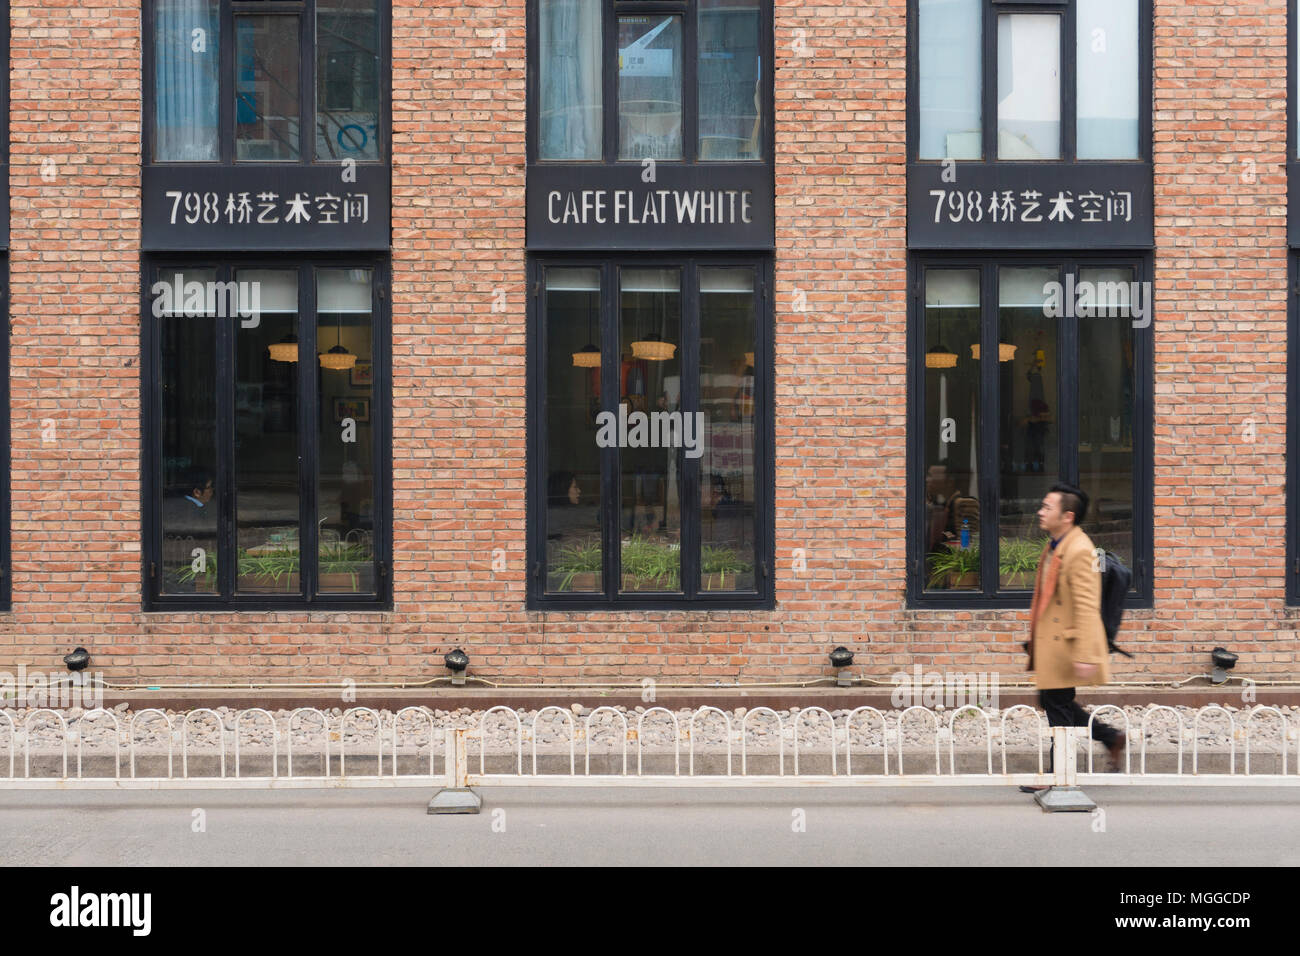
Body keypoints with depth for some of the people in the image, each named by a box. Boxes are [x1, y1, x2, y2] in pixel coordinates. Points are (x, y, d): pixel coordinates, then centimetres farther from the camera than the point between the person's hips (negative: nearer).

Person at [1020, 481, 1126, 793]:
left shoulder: (1079, 551, -20)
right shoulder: (1054, 546, 10)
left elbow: (1087, 608, -23)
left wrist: (1085, 656, -26)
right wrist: (1035, 638, 24)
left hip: (1065, 644, -10)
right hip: (1049, 642, 10)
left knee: (1058, 707, 1)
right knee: (1052, 703, 15)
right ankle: (1112, 738, 25)